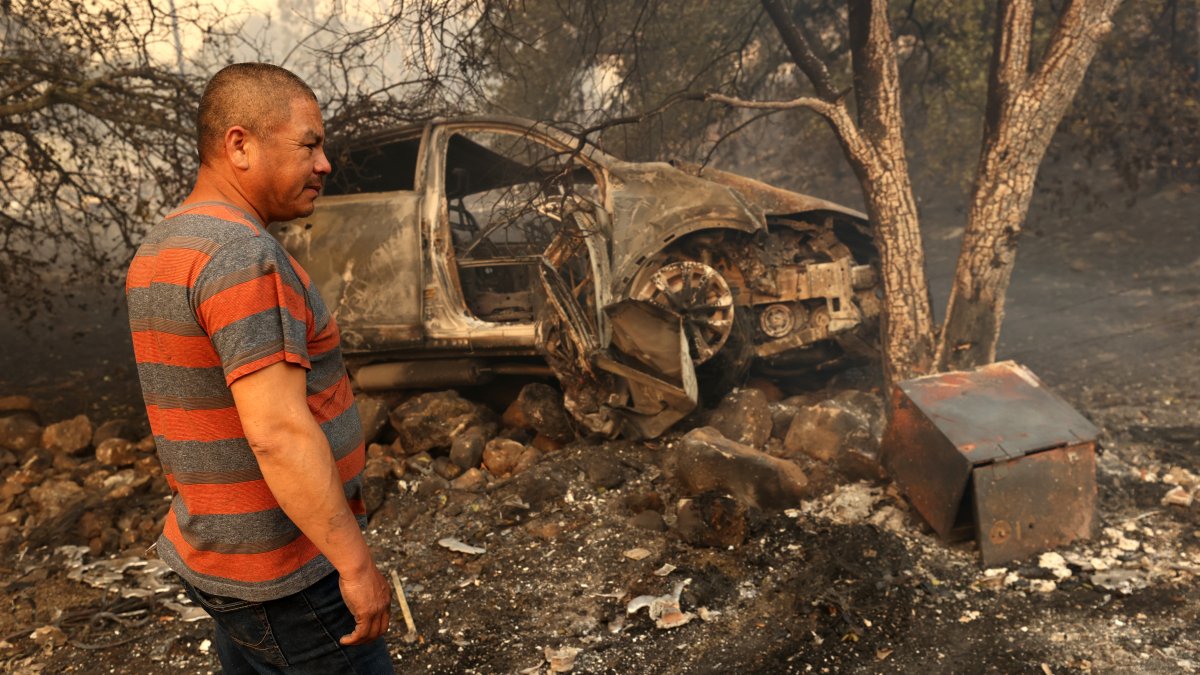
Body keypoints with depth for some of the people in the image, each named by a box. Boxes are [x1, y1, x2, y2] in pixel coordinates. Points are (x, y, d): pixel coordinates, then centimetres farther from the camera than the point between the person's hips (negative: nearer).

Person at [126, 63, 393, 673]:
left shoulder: (157, 252, 8)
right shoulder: (243, 256, -23)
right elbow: (279, 433, -28)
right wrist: (356, 563, -22)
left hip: (211, 554, 9)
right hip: (288, 577, -9)